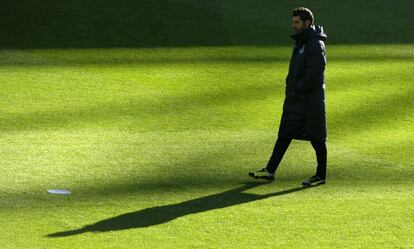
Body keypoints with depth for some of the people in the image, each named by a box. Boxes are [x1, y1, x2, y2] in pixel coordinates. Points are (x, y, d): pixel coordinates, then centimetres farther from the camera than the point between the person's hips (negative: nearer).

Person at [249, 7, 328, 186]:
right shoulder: (301, 42, 13)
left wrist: (297, 89, -19)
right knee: (284, 135, 10)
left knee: (317, 138, 1)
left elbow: (314, 74, -23)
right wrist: (290, 87, 9)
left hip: (311, 101, -9)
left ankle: (321, 175, 11)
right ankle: (270, 170, 13)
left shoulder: (316, 45, -16)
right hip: (295, 100, 9)